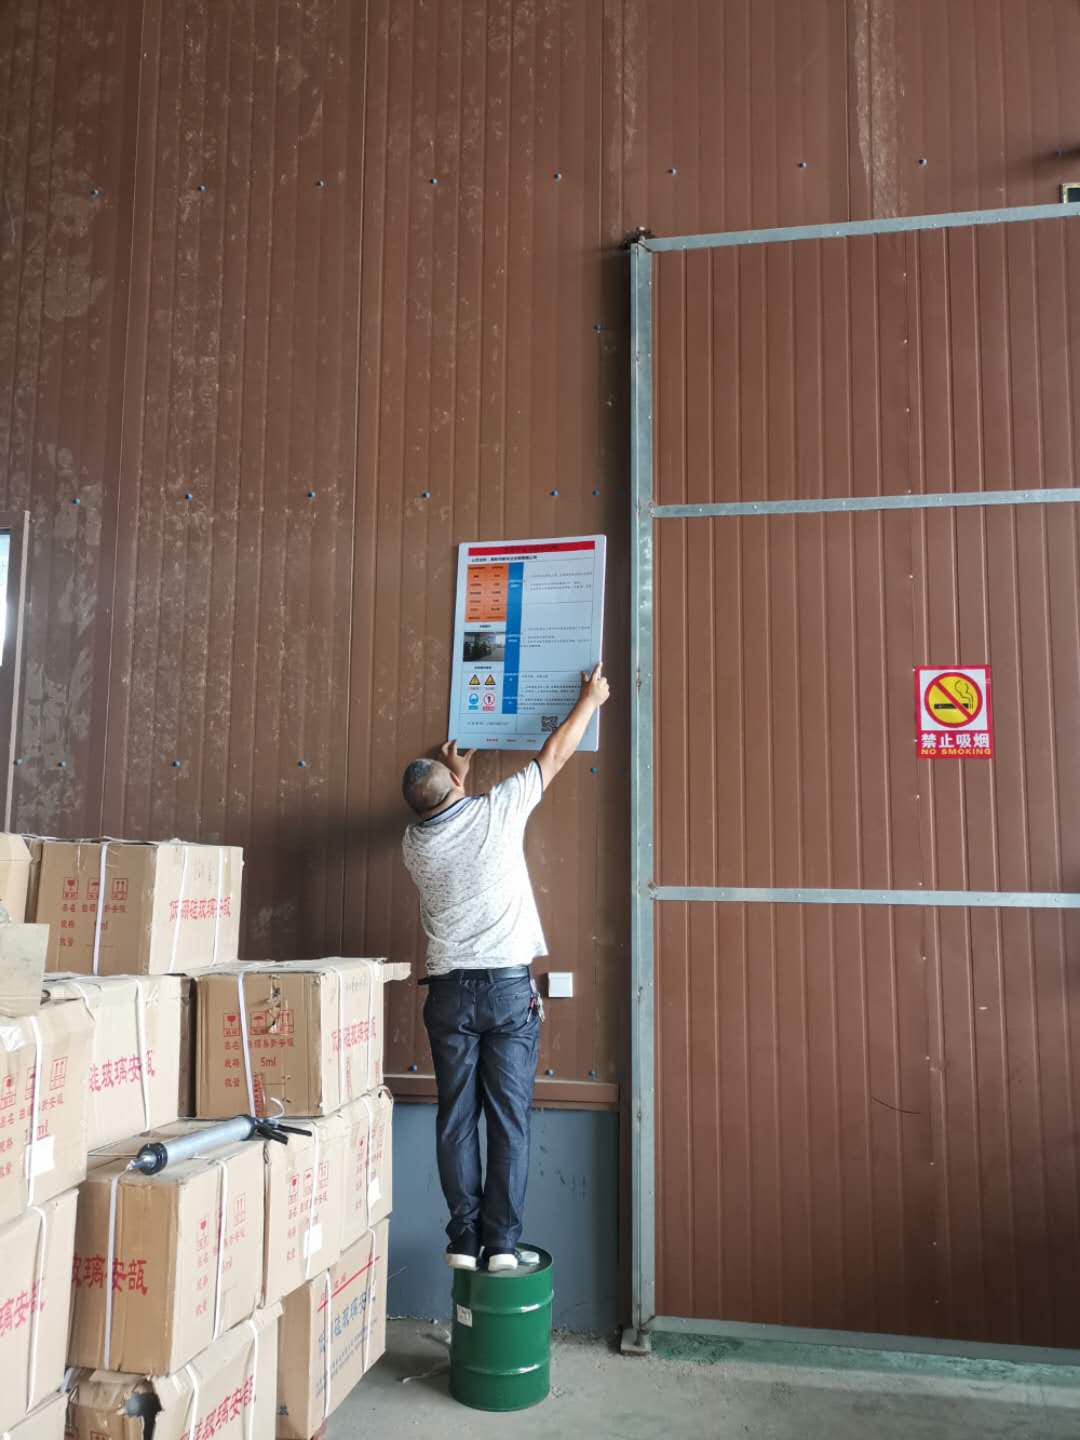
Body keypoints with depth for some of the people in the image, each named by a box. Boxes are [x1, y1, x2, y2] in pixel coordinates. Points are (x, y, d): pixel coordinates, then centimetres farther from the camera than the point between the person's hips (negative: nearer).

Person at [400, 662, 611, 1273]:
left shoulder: (415, 843, 3)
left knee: (457, 1119, 8)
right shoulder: (496, 810, -5)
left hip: (451, 990, 3)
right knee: (510, 1119, 2)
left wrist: (454, 774, 40)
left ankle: (464, 1240, 11)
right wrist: (591, 699, 19)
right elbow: (554, 756, 7)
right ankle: (502, 1243, 4)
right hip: (510, 987, -2)